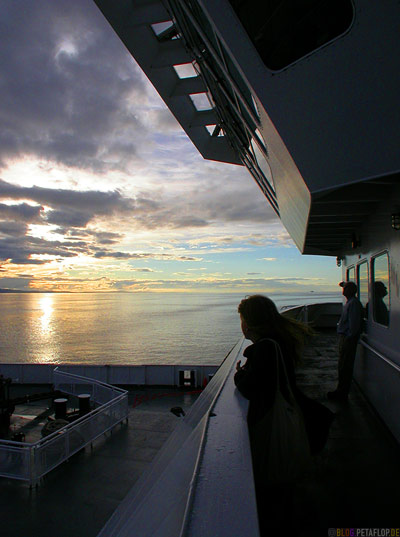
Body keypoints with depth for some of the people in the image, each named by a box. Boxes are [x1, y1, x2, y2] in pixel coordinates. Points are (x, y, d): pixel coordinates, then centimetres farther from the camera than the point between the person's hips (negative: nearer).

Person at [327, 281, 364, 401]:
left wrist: (349, 337, -19)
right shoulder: (349, 302, 15)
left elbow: (354, 323, -22)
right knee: (343, 366, 16)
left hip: (348, 339, -10)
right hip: (344, 338, 10)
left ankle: (342, 394, 6)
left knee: (344, 367, -3)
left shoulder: (354, 303, -17)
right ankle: (341, 391, 26)